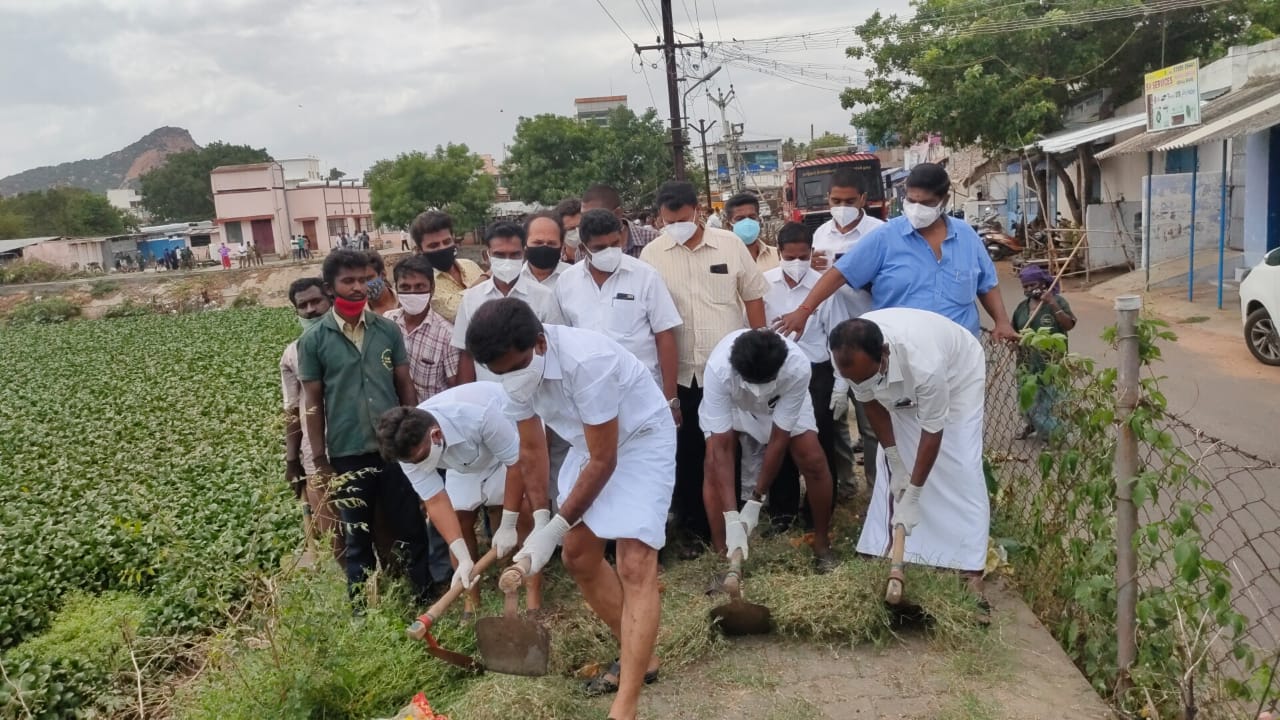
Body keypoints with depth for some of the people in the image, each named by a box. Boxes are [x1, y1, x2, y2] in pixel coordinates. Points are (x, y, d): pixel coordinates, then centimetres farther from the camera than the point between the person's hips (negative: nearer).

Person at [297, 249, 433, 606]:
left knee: (411, 529, 11)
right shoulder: (313, 341, -3)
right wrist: (320, 461, -1)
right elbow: (314, 403, 0)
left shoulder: (388, 329, 1)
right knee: (358, 538, 12)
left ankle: (425, 596, 26)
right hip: (348, 455, -1)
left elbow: (406, 386, 6)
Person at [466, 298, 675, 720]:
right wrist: (538, 520, -3)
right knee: (578, 557, 12)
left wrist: (556, 528, -23)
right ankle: (639, 657, 27)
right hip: (591, 446, 8)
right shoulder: (516, 369, -14)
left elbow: (603, 462, -28)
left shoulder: (586, 361, -36)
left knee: (635, 565, -16)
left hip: (643, 440, -8)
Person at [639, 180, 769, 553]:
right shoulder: (652, 255, -2)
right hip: (681, 373, 0)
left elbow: (753, 296, 4)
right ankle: (695, 529, 22)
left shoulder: (729, 243, -1)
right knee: (688, 454, 9)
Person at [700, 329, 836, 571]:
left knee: (814, 462, -12)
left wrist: (755, 502, -28)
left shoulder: (797, 367, -42)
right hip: (731, 403, 0)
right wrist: (732, 518, -41)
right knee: (714, 467, -18)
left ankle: (822, 545, 9)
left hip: (782, 401, 1)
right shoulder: (718, 368, -43)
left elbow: (779, 438, -31)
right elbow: (720, 447, -37)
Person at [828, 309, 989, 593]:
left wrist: (912, 498, -26)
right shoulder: (850, 356, -32)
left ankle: (972, 568, -6)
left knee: (960, 469, -10)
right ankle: (888, 550, 10)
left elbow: (932, 434, -32)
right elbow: (872, 402, -13)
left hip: (958, 375, -5)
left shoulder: (925, 363, -46)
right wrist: (895, 461, -9)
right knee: (892, 469, 0)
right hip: (903, 392, 5)